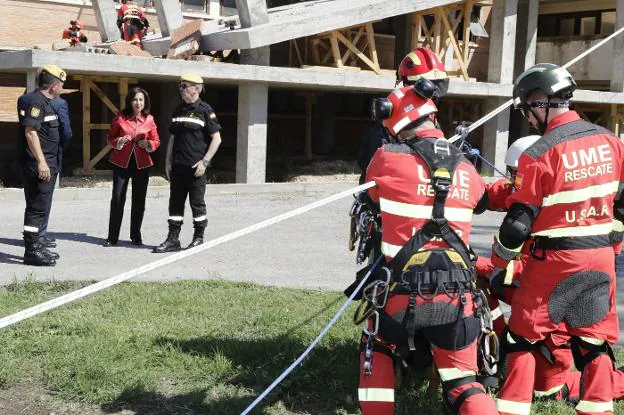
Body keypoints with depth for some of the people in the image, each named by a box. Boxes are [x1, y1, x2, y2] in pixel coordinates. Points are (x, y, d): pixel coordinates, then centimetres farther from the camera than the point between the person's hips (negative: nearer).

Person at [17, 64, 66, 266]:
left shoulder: (45, 102, 17)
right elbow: (30, 132, -23)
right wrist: (41, 162, -27)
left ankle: (35, 246, 24)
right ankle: (31, 251, -4)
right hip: (38, 165, -10)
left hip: (46, 164, 10)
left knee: (38, 207, 15)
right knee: (37, 207, -8)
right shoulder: (36, 101, -14)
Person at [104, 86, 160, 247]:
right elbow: (110, 138, 5)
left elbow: (156, 141, 10)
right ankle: (112, 236, 3)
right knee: (117, 199, -5)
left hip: (142, 163, 1)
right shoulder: (120, 117, -1)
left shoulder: (149, 119, 3)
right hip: (122, 162, -1)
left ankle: (136, 235, 19)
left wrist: (149, 144, -11)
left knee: (139, 200, 6)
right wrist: (119, 141, -16)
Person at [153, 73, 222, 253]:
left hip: (195, 167, -6)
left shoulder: (205, 110, -5)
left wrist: (204, 162, -13)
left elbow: (216, 139, -7)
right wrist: (168, 162, 11)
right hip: (178, 166, 6)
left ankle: (198, 238, 16)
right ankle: (173, 240, 10)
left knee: (197, 203, 3)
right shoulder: (178, 110, 13)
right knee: (175, 202, 5)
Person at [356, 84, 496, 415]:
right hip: (458, 291, 3)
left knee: (376, 346, 27)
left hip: (406, 288, -2)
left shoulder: (387, 159, -2)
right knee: (462, 382, 14)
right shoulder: (466, 169, 9)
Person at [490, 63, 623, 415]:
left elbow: (519, 221, -13)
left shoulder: (540, 155, -16)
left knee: (525, 337, 8)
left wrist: (498, 263, 1)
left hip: (556, 260, -5)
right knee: (595, 340, 16)